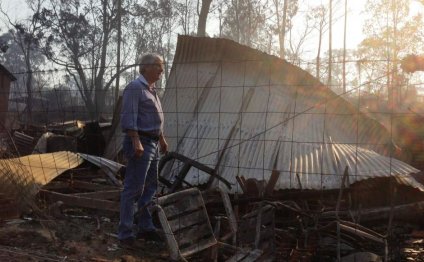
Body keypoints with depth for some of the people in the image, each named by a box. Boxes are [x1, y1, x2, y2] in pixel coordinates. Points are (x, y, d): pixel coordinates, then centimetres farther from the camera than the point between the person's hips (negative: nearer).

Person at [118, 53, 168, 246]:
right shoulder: (135, 87, -12)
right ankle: (125, 233, 0)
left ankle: (145, 227, 24)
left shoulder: (151, 89, 18)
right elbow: (128, 117, -20)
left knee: (150, 187, 14)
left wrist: (162, 139, 27)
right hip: (140, 144, -10)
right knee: (133, 189, -7)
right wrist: (136, 142, -27)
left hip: (152, 144, 10)